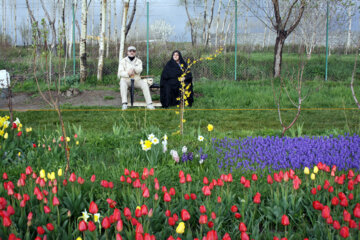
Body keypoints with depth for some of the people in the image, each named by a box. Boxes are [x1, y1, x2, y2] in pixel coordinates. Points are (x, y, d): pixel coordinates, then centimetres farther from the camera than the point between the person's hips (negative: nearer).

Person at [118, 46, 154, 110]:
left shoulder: (139, 61, 10)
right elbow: (120, 72, -6)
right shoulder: (123, 61, 7)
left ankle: (149, 104, -30)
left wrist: (133, 68, -33)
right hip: (126, 80, -1)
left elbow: (139, 70, -11)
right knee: (122, 81, -35)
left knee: (144, 83, -27)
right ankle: (124, 103, -42)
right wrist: (127, 74, -26)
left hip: (136, 80, 2)